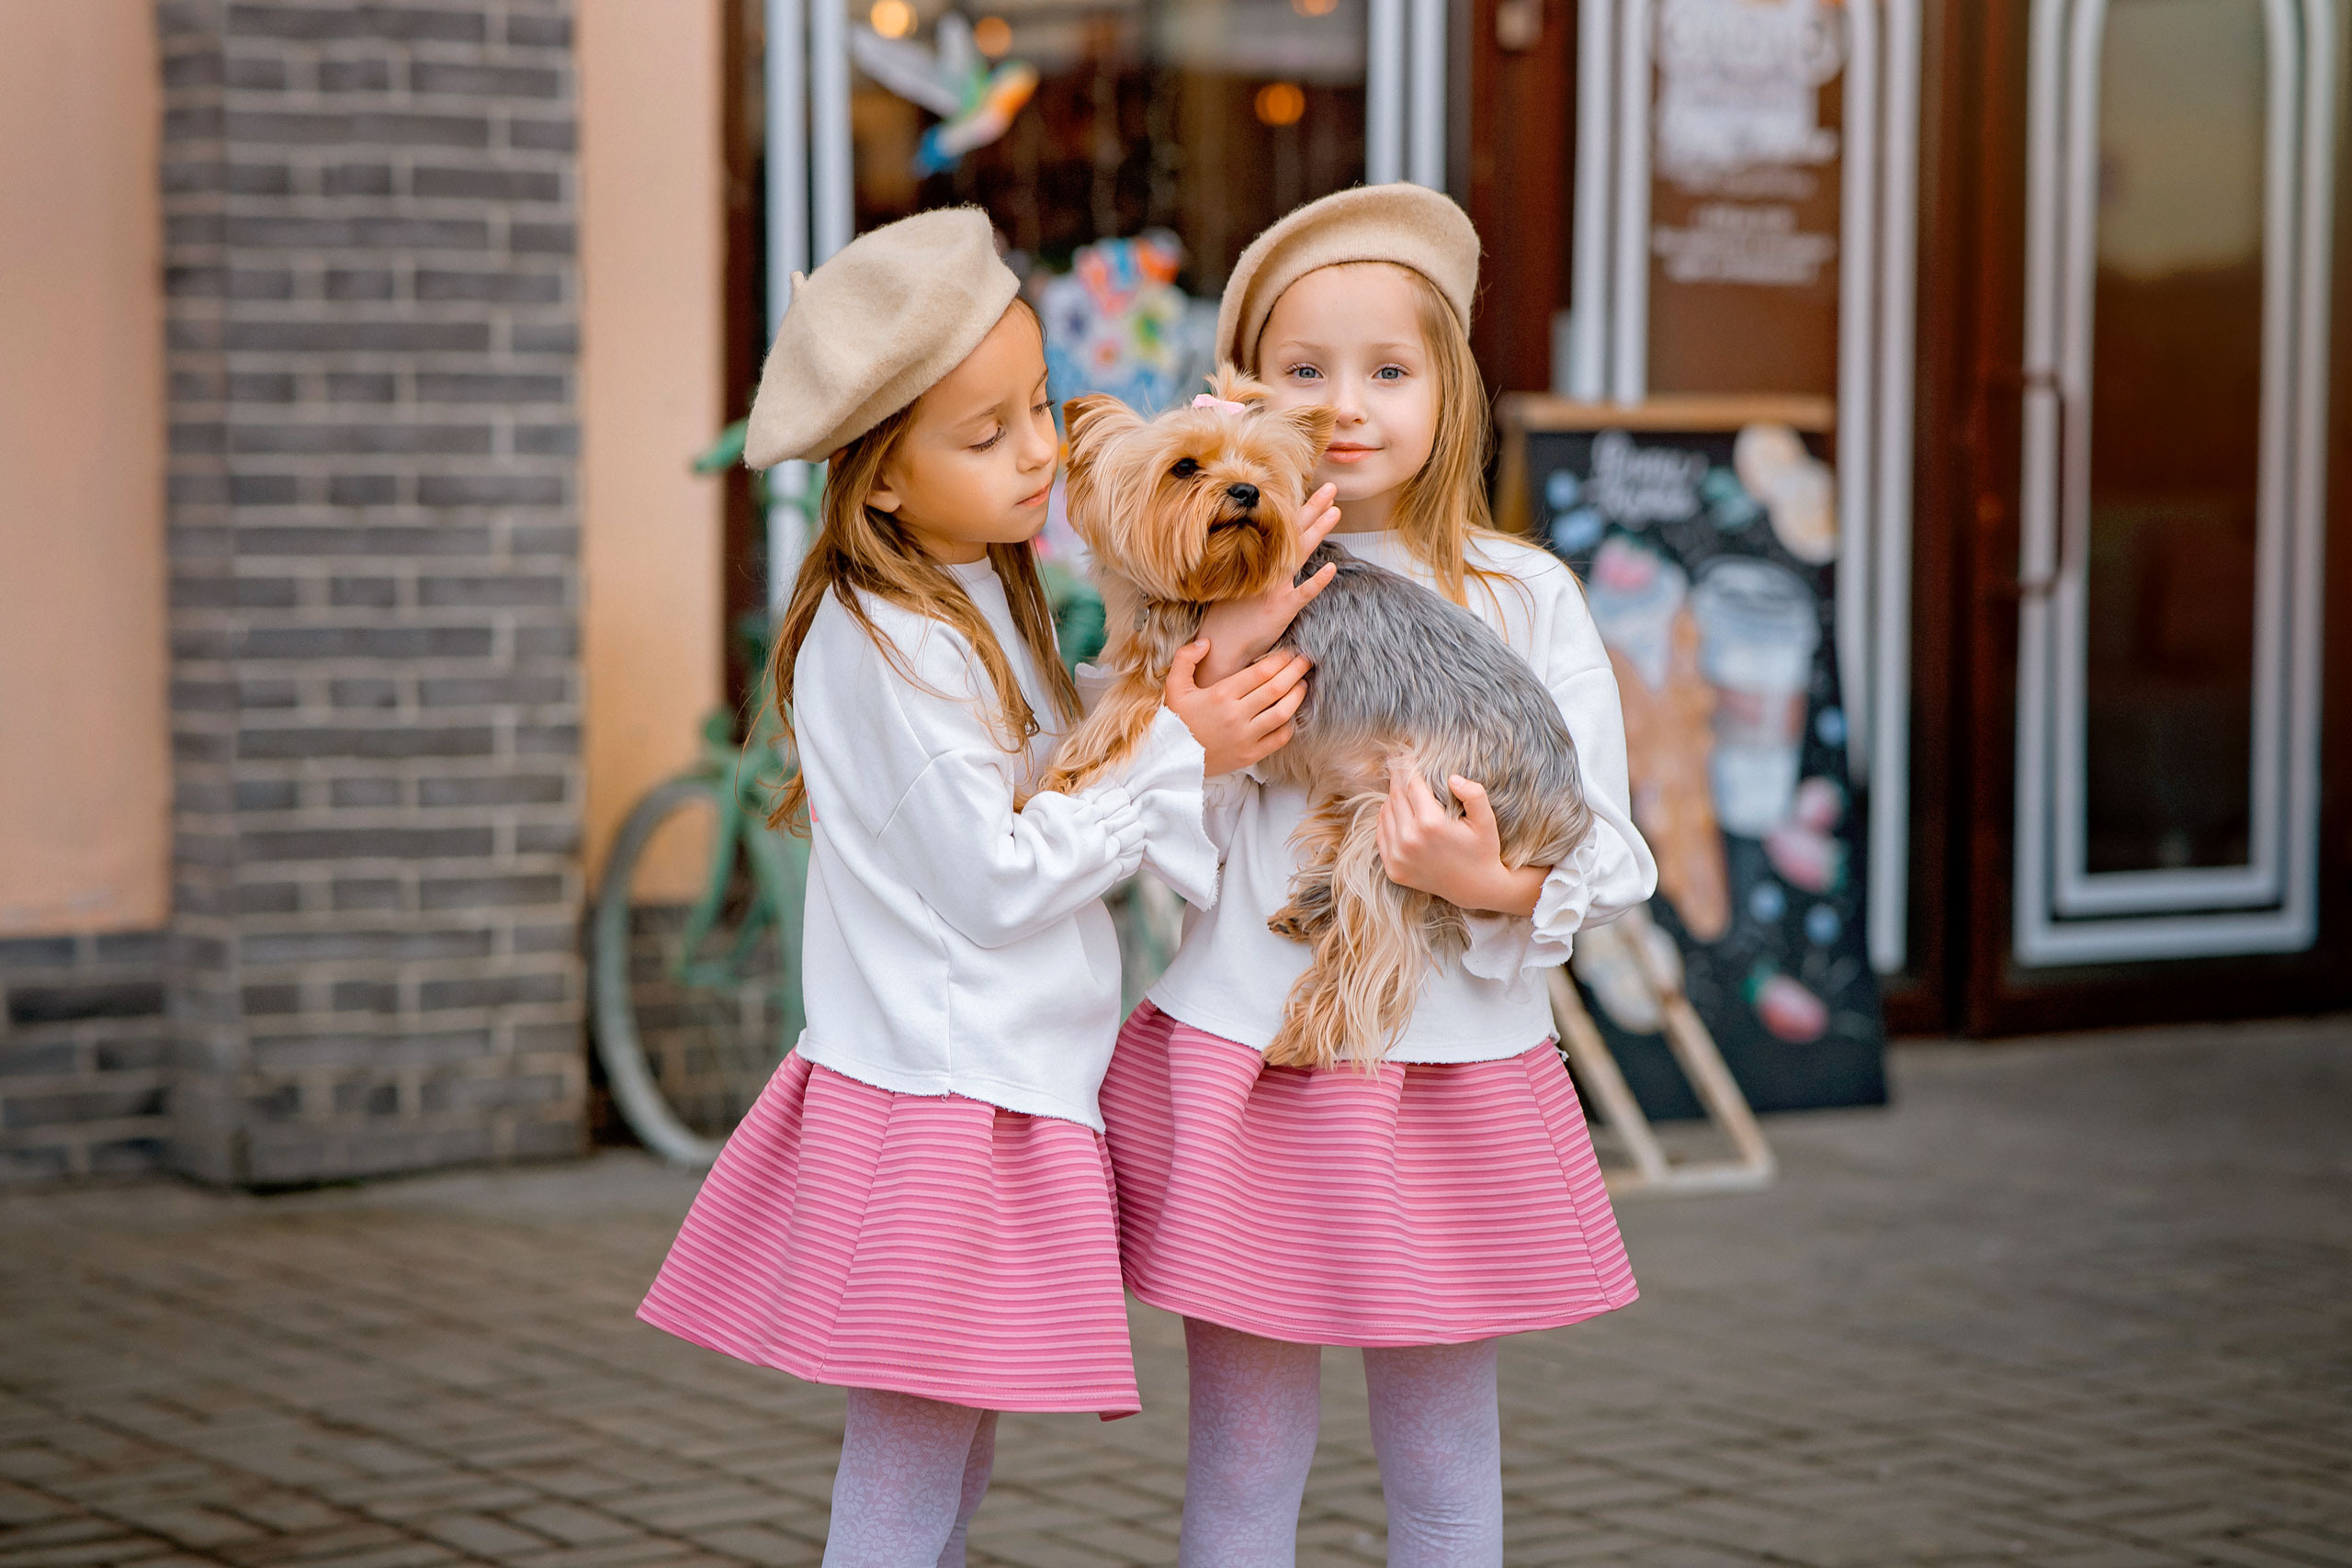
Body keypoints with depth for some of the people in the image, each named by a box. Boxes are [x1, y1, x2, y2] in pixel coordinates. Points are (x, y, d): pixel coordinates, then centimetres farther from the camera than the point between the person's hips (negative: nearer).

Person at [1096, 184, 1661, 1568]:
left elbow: (1615, 862, -1)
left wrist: (1496, 886, -21)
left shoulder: (1526, 596, -1)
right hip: (1234, 1063, 0)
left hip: (1450, 1075, 0)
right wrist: (1223, 661, -18)